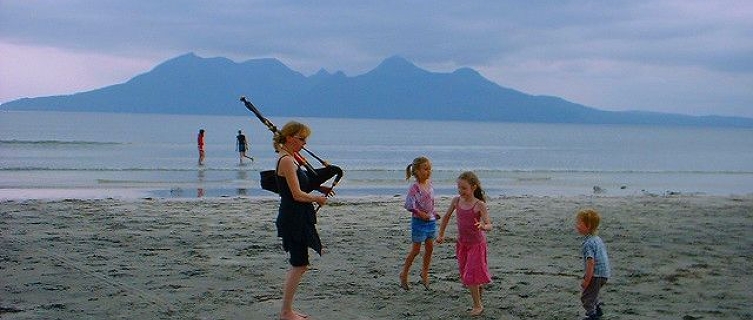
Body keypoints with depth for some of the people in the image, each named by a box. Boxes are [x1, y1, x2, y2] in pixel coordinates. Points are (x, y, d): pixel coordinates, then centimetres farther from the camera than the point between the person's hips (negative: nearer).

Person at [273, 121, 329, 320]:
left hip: (298, 218, 10)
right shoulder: (287, 160, -17)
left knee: (298, 265, 15)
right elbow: (297, 195, -20)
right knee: (299, 265, -4)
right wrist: (317, 199, -6)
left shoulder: (290, 159, 14)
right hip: (293, 219, -10)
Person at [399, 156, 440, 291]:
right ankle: (404, 274, 17)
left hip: (431, 220, 7)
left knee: (430, 248, 10)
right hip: (419, 222, -7)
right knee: (415, 250, 1)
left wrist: (434, 213, 9)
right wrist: (420, 213, -23)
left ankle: (424, 273, 26)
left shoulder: (429, 184, 4)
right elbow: (408, 204, -19)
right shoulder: (414, 187, -18)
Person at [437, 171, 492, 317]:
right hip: (462, 243, 5)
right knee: (466, 275, 11)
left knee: (472, 275, -6)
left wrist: (483, 226, -47)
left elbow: (489, 225, -24)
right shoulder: (456, 201, -5)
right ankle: (477, 303, 28)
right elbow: (447, 216, 10)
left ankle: (478, 305, 7)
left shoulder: (480, 205, -19)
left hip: (477, 243, -5)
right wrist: (441, 234, 14)